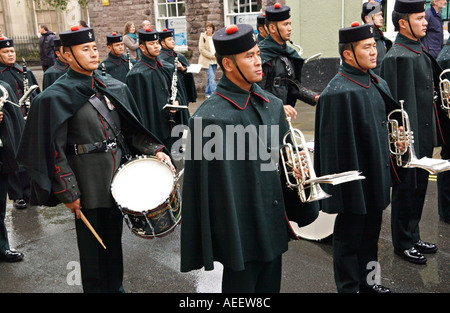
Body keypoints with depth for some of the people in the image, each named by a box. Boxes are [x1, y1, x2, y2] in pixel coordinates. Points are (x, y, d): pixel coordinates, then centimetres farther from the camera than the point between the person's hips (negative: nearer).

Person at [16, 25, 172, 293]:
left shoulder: (114, 88, 6)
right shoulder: (56, 97, -12)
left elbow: (132, 128, 11)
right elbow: (54, 149, -13)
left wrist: (155, 150, -4)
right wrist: (67, 192, -15)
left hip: (117, 174, 6)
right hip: (88, 183, -5)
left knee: (114, 234, 19)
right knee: (92, 240, 10)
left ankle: (115, 286, 38)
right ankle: (96, 288, 31)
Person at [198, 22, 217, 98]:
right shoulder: (203, 36, -4)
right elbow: (201, 49, -9)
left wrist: (216, 55, -1)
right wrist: (211, 56, -15)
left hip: (214, 61, 5)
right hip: (207, 61, -5)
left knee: (210, 77, 11)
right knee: (212, 77, -14)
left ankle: (207, 93, 22)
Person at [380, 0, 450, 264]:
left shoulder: (421, 52, 12)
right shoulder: (397, 57, -18)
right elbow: (395, 103, -20)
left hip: (425, 133, 9)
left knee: (419, 186, 18)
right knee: (407, 188, 4)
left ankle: (413, 236, 33)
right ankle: (403, 243, 20)